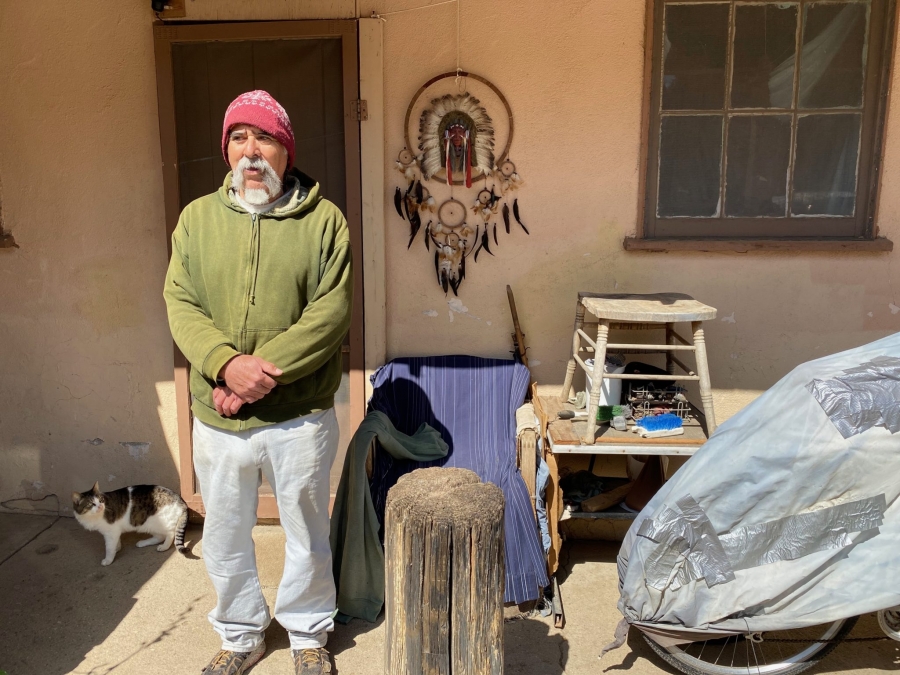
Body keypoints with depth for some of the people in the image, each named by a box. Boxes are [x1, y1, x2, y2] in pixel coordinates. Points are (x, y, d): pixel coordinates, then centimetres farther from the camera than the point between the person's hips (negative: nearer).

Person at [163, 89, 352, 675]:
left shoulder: (324, 219, -5)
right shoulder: (198, 218, 4)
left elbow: (332, 311, -13)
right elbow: (180, 303, -3)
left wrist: (265, 370, -21)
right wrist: (227, 363, -20)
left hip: (300, 415, -2)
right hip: (217, 418, 3)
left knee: (307, 534, 15)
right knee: (225, 539, 18)